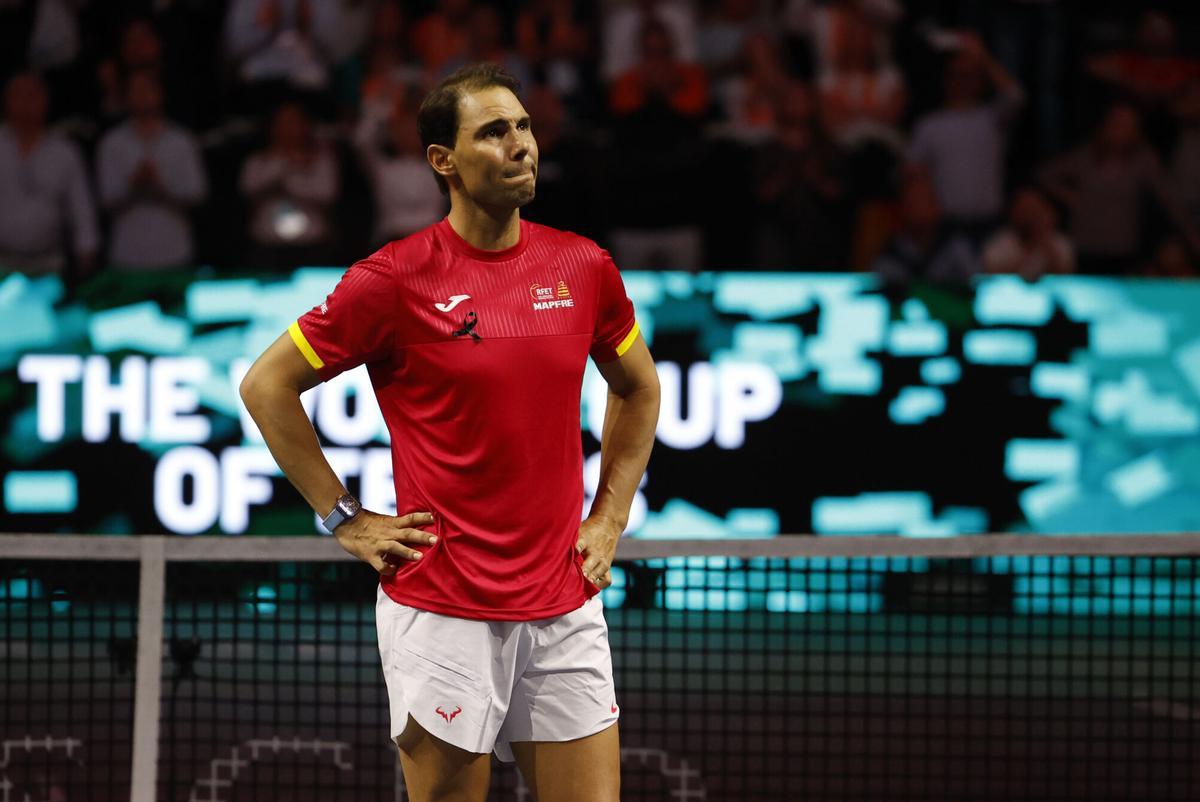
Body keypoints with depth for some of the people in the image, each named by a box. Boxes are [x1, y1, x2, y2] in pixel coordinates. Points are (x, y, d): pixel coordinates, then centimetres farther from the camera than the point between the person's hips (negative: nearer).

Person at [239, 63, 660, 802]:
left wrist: (609, 518, 12)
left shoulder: (584, 268, 5)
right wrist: (345, 518, -2)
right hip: (443, 615, -4)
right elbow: (267, 385, -1)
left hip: (565, 606, 4)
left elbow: (638, 387, 22)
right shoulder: (394, 280, -8)